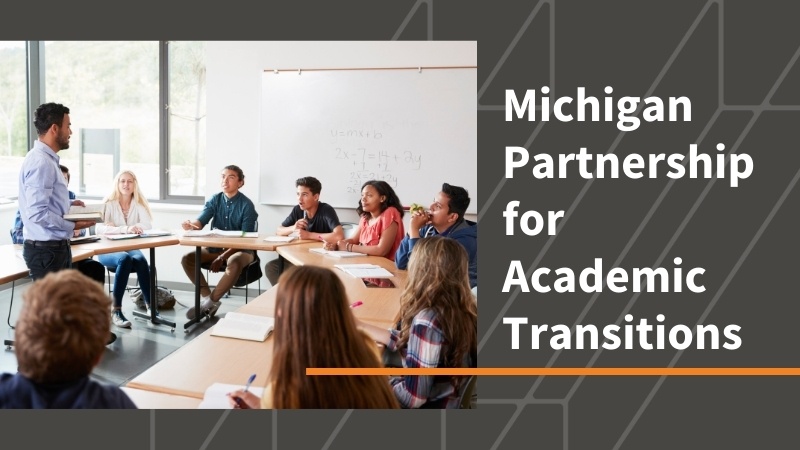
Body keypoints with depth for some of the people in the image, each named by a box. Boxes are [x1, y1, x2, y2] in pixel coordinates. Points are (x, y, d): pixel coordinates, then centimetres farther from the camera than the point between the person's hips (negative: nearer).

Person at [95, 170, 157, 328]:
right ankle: (116, 311, -32)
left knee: (140, 259, -32)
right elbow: (99, 228, -19)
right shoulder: (108, 204, -4)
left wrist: (115, 228, -22)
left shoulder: (139, 204, 6)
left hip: (131, 248, 2)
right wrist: (125, 229, -36)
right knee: (125, 259, -35)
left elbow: (148, 225, -8)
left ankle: (150, 306, -27)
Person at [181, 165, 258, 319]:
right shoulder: (215, 200, 2)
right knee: (187, 258, -15)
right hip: (216, 247, 5)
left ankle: (210, 301, -19)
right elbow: (199, 222, -8)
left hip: (241, 250, -5)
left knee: (234, 263, -38)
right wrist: (190, 225, -34)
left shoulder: (247, 205, -12)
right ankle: (207, 298, -10)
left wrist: (223, 257, -24)